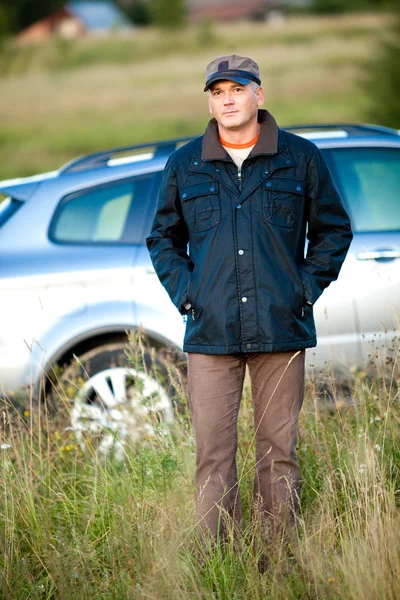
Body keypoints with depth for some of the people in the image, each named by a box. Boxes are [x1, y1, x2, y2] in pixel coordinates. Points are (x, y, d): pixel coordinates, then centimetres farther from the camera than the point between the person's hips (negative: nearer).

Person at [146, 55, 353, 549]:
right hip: (211, 334, 1)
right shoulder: (184, 165, 8)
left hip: (282, 329, -1)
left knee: (279, 451, 3)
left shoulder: (300, 158, 5)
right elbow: (163, 238, 19)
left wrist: (307, 287, 1)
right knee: (212, 453, -2)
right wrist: (184, 294, 5)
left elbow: (334, 229, 13)